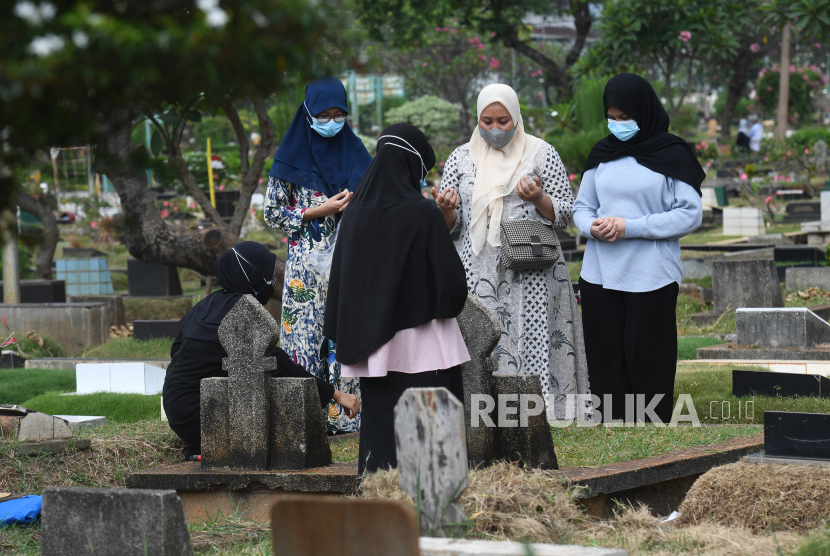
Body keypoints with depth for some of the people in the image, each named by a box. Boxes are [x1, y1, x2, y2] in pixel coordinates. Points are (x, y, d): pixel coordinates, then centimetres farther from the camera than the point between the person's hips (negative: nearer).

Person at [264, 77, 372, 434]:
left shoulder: (354, 154, 11)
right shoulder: (291, 157, 1)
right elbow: (272, 212, 0)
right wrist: (319, 211, -10)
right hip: (307, 266, -3)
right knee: (308, 334, -8)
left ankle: (345, 415, 2)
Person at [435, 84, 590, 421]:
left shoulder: (542, 155, 5)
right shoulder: (461, 159, 12)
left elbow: (565, 214, 6)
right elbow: (451, 224, 13)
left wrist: (538, 198, -13)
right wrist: (447, 209, -9)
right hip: (477, 274, 2)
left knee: (531, 344, -9)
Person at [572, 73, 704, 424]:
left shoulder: (672, 155, -2)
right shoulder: (602, 154, 12)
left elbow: (690, 215, -8)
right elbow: (581, 206, 18)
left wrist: (630, 227, -16)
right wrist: (592, 226, -7)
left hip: (650, 278, -4)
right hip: (599, 277, 4)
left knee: (647, 364, -2)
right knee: (605, 363, 4)